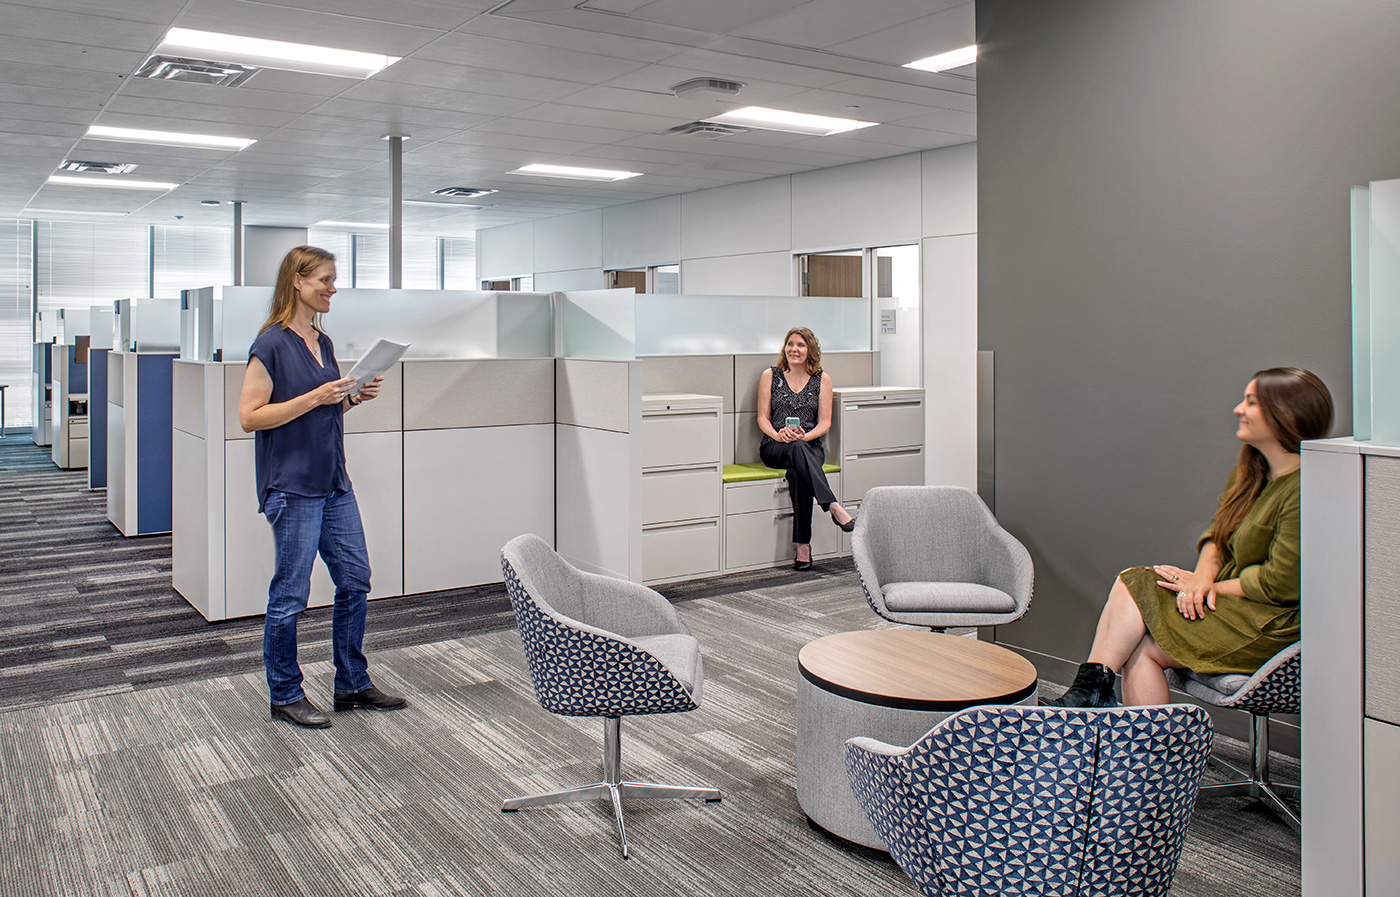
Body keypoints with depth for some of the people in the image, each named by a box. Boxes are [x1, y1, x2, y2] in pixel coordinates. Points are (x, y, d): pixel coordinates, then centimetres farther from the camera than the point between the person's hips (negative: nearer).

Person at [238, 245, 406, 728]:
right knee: (290, 594, 2)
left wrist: (352, 398, 3)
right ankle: (285, 695, 17)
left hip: (334, 483, 8)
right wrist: (314, 398, -20)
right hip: (292, 488, -8)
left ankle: (352, 684, 23)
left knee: (355, 580, 11)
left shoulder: (323, 342, 13)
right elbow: (250, 416, -15)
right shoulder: (271, 344, -12)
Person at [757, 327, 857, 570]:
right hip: (774, 448, -1)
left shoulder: (822, 379, 10)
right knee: (797, 450, -39)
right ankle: (834, 507, -52)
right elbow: (762, 418, 5)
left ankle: (803, 545, -42)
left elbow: (825, 422, 4)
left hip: (810, 446, 1)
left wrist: (805, 436, -17)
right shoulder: (770, 376, 9)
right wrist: (778, 435, -16)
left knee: (797, 473, -37)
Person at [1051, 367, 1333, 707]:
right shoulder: (1250, 469, 9)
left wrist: (1204, 584, -11)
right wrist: (1204, 575, -7)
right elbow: (1217, 534, 13)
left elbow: (1277, 584, -20)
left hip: (1269, 626, -8)